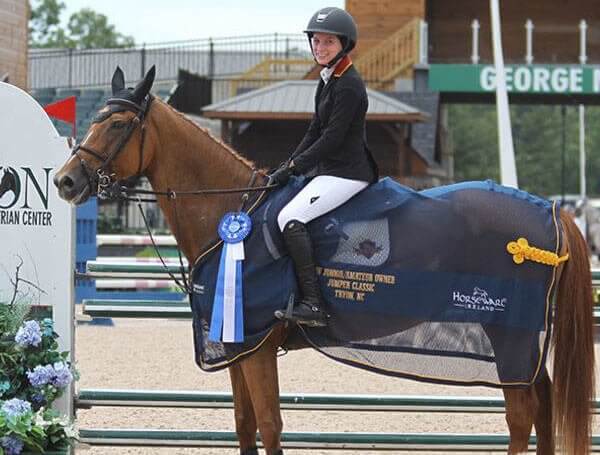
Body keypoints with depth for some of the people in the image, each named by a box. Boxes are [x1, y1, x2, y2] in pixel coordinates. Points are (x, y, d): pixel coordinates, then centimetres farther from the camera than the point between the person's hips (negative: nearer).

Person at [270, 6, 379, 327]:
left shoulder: (348, 86, -15)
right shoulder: (327, 81, 16)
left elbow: (332, 139, -19)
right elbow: (315, 132, 18)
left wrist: (293, 167, -15)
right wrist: (287, 167, 8)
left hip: (347, 174, -11)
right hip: (329, 169, 11)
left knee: (290, 217, -24)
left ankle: (313, 304, -28)